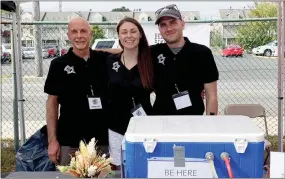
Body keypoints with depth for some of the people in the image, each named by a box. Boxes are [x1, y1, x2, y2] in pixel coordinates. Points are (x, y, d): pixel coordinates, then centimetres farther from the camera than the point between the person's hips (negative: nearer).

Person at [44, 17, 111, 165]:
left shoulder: (104, 59, 2)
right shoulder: (59, 64, -1)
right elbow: (52, 102, 1)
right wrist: (52, 140, -4)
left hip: (103, 139, 2)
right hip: (69, 141, -1)